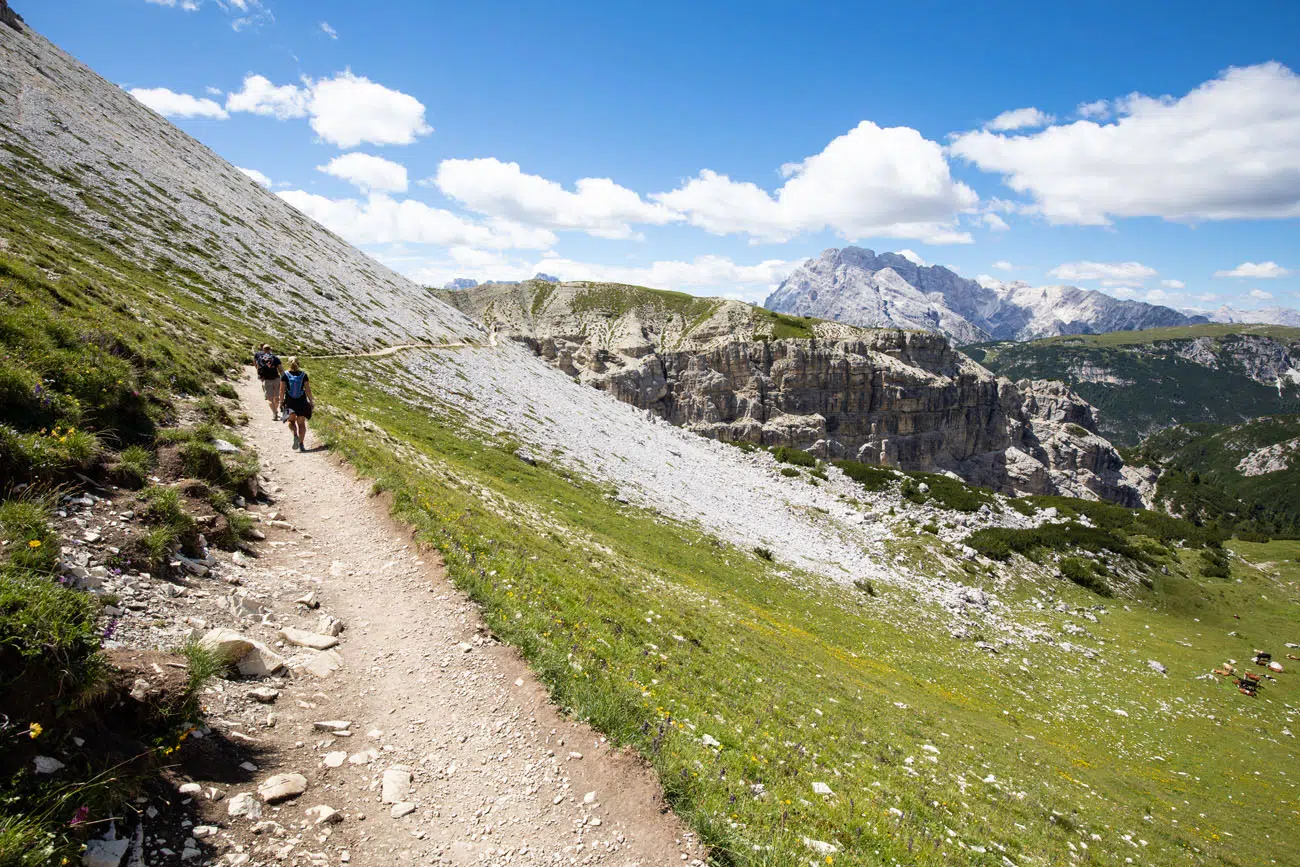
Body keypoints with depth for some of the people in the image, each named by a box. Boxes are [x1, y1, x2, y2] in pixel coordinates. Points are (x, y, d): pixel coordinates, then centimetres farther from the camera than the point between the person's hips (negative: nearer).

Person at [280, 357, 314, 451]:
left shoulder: (285, 375, -4)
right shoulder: (303, 374, -2)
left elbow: (282, 390, -6)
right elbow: (308, 390, -2)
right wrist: (311, 401, 5)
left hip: (289, 402, -1)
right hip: (302, 401, 1)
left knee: (291, 420, 18)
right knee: (301, 423, 9)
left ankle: (295, 435, -10)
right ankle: (301, 444, 5)